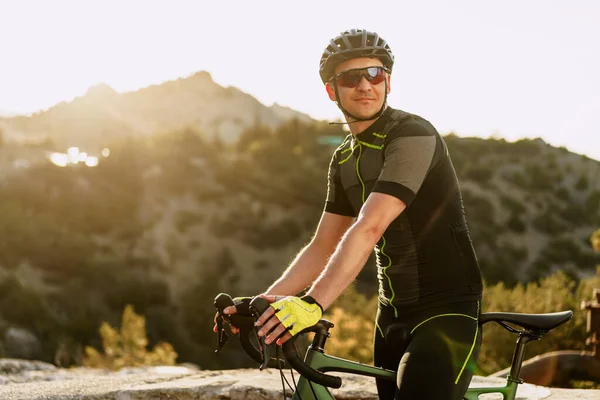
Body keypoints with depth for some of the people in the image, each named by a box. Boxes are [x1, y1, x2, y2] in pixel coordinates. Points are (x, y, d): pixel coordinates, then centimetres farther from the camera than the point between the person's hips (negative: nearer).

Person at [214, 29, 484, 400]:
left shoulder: (413, 134, -16)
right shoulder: (344, 160, 10)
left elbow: (369, 228, -28)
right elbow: (323, 246, 9)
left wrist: (311, 305, -37)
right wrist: (265, 302, -5)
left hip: (447, 309, -8)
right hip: (394, 313, 8)